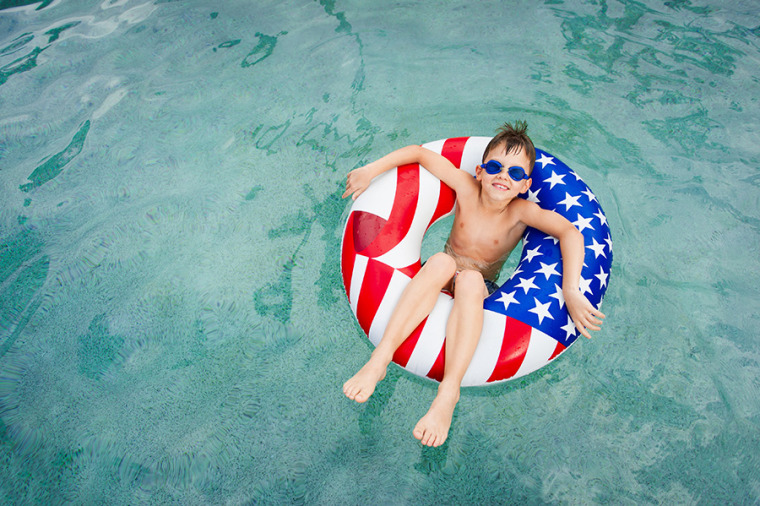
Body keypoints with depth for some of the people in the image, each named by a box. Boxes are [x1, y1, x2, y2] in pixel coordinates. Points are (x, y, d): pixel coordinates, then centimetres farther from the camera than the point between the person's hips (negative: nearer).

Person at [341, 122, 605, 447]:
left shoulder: (522, 211, -14)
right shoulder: (467, 188, -9)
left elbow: (570, 232, -27)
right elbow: (419, 152, -6)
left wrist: (571, 292, -39)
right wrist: (371, 171, -11)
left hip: (480, 289, -1)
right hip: (439, 280, 1)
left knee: (470, 280, -37)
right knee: (442, 261, -34)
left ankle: (448, 393, -43)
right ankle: (380, 358, -40)